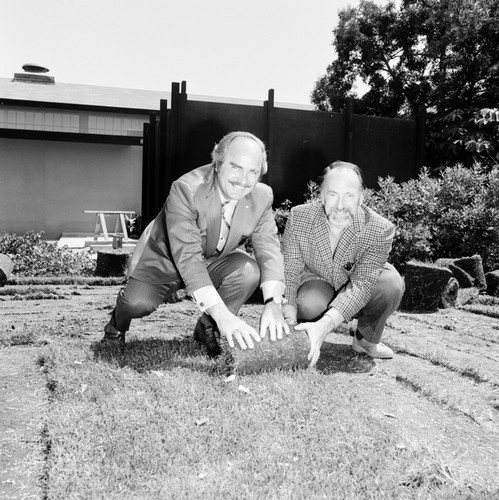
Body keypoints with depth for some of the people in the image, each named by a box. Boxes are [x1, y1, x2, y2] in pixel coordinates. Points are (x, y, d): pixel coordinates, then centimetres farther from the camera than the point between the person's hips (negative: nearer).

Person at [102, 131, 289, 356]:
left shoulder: (262, 196, -16)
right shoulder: (185, 190, -33)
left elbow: (269, 248, -19)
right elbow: (187, 256, -40)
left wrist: (273, 303, -38)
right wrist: (221, 313, -49)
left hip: (215, 261, 4)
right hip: (165, 258, -3)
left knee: (250, 270, -27)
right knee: (138, 304, -27)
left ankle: (208, 328, -1)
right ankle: (118, 324, 13)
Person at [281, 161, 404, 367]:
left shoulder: (380, 230, -29)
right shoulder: (298, 217, -23)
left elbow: (361, 285, -35)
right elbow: (288, 271, -20)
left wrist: (324, 325, -50)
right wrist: (288, 313, -39)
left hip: (358, 297, 1)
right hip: (316, 282, -1)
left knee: (391, 284, -29)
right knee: (309, 303, -35)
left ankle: (366, 340, -1)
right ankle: (305, 342, 2)